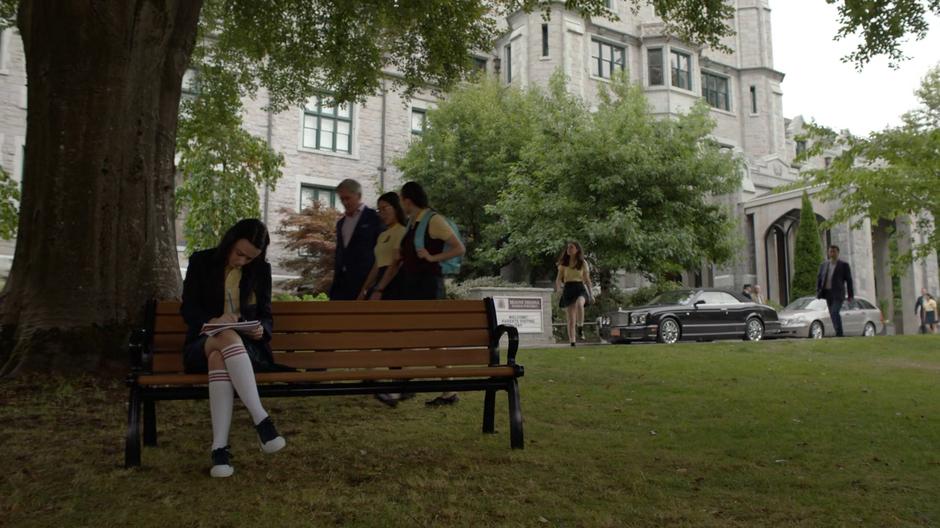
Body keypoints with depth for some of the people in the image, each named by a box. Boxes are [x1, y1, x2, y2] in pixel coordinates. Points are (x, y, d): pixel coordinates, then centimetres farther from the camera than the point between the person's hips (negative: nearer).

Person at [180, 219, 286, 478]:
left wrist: (261, 330, -15)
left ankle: (220, 447, -46)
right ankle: (261, 420, -46)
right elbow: (188, 308, 0)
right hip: (203, 343, -1)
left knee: (218, 357, -38)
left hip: (246, 347, 1)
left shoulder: (261, 271, 9)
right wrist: (212, 321, -22)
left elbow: (266, 316, 11)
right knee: (227, 337, -39)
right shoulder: (201, 262, 5)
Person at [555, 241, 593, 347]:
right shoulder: (564, 263, 8)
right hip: (568, 289, 2)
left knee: (579, 304, -37)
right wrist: (558, 286, -14)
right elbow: (558, 278, 7)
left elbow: (587, 279, 11)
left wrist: (591, 294, 10)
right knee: (571, 318, -1)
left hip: (580, 288, -1)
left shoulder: (583, 263, 6)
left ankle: (580, 329, -21)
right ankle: (572, 341, 6)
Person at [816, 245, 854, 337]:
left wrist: (851, 295, -5)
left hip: (838, 293, -5)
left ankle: (839, 333, -17)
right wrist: (818, 292, -1)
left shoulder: (844, 265, -1)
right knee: (833, 315, 8)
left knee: (835, 312, -20)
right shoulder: (823, 265, 10)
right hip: (827, 293, 5)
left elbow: (849, 280, -2)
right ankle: (839, 334, 17)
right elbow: (819, 278, 10)